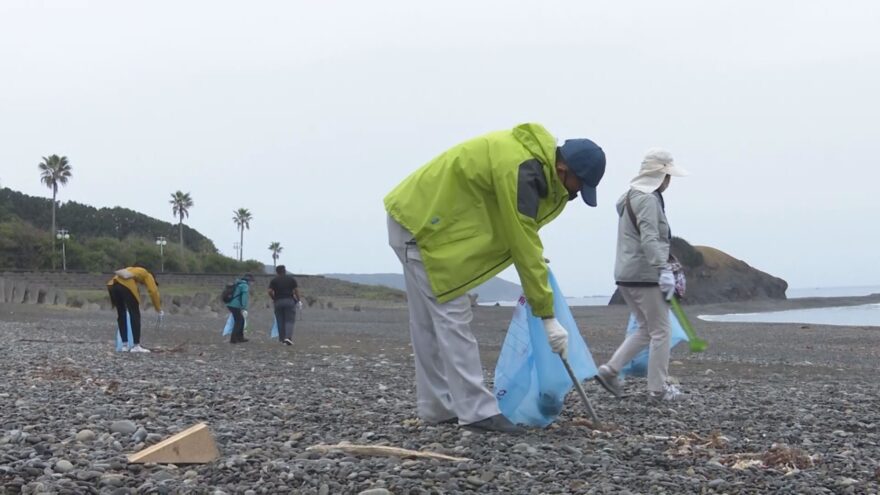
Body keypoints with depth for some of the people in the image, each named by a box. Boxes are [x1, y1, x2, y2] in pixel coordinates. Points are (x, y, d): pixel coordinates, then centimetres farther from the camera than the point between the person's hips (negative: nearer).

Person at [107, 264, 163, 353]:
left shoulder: (132, 270, 41)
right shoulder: (147, 275, 24)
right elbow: (153, 291, 9)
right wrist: (159, 310, 15)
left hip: (112, 285, 6)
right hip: (126, 285, -6)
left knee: (121, 314, 18)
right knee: (135, 315, 3)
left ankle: (124, 345, 18)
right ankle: (136, 346, -1)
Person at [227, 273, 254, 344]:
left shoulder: (238, 283, 19)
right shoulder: (245, 285, -9)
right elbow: (244, 297, -18)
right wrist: (244, 309, -23)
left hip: (230, 304, 9)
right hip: (236, 306, -9)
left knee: (240, 320, 18)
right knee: (238, 322, -1)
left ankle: (240, 337, 24)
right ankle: (233, 339, -4)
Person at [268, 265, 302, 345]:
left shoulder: (274, 280, 5)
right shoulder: (291, 279, 5)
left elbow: (270, 291, -5)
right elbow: (296, 290, -1)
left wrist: (273, 299, 10)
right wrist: (298, 300, 8)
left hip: (278, 302, 1)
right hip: (289, 301, -1)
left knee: (280, 321, 10)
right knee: (289, 320, -2)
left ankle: (282, 339, 12)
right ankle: (288, 337, -20)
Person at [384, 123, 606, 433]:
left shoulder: (532, 154, 5)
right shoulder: (520, 170, -25)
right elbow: (523, 246, -25)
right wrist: (548, 316, -21)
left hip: (418, 217, 10)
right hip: (422, 223, -10)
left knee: (429, 322, 12)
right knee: (452, 317, -11)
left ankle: (438, 408, 18)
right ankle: (476, 412, -10)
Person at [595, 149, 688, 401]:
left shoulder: (631, 197, 18)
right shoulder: (647, 199, -13)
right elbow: (649, 239, -24)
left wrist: (661, 268, 24)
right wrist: (664, 270, -28)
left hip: (627, 275, 10)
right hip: (645, 275, -10)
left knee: (646, 329, 16)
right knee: (661, 331, 0)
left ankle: (610, 370, 6)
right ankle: (658, 388, 5)